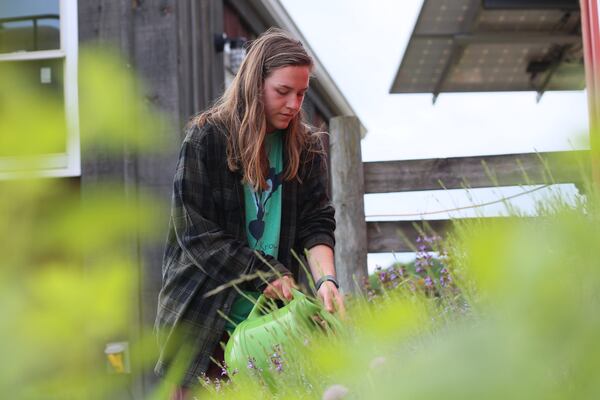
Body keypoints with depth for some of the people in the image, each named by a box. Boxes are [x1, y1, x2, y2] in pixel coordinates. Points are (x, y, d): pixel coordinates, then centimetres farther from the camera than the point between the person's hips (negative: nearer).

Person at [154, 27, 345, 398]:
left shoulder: (306, 147, 6)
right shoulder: (207, 137, -6)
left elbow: (316, 224, -1)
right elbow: (195, 231, -10)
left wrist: (325, 279, -20)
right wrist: (266, 275, -14)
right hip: (206, 317, -3)